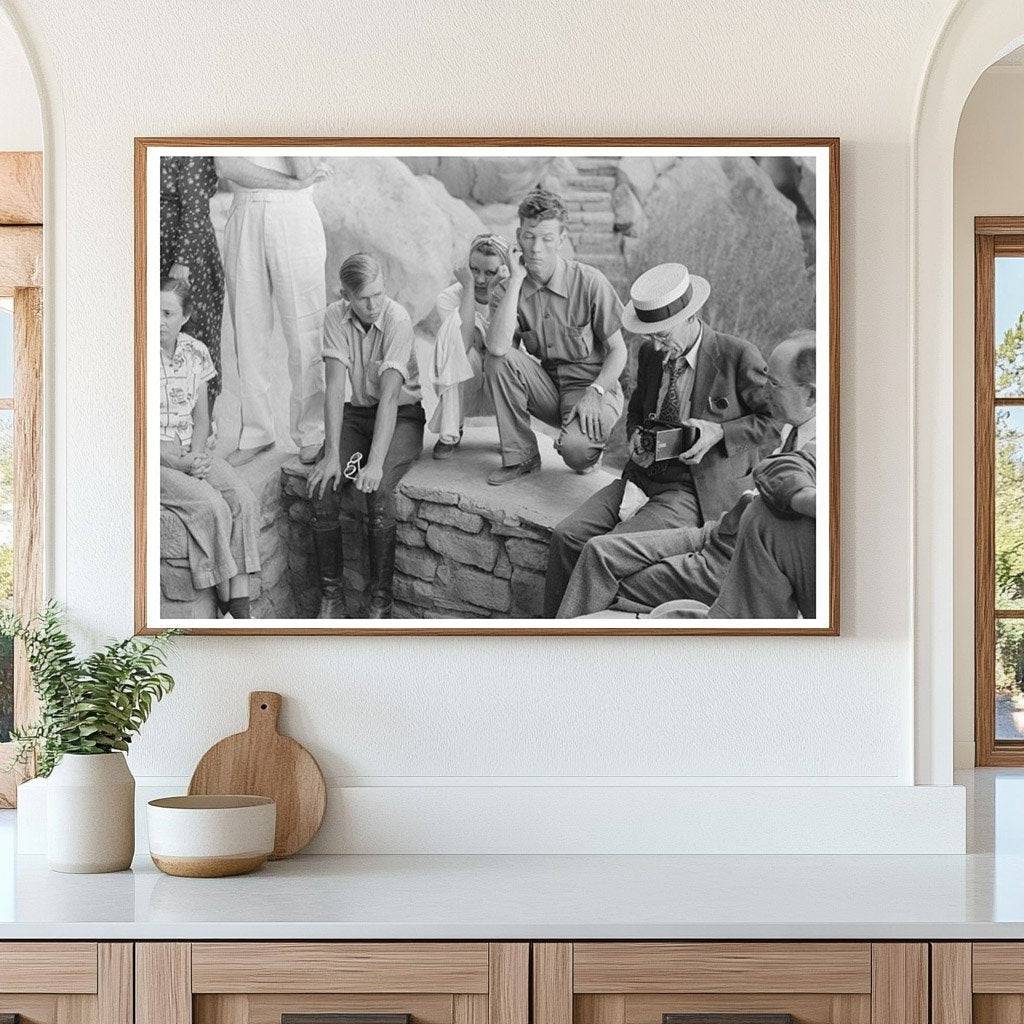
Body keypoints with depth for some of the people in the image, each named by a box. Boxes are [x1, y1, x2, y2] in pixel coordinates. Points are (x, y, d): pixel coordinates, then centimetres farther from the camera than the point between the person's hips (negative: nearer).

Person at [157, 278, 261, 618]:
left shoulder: (195, 352, 6)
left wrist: (195, 455, -7)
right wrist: (179, 462, -19)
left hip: (191, 452, 5)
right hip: (148, 458, -5)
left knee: (244, 500, -19)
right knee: (212, 506, -28)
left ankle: (241, 610, -21)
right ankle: (225, 606, -17)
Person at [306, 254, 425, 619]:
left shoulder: (397, 320, -21)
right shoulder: (336, 316, -8)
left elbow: (390, 396, -27)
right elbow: (335, 387, -14)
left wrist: (375, 463, -35)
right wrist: (332, 453, -23)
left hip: (402, 415, -4)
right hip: (356, 412, 4)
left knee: (378, 488, -30)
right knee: (323, 486, -20)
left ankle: (380, 602, -19)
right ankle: (331, 598, -11)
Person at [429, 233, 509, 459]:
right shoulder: (449, 298, -11)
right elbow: (462, 344, -31)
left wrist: (495, 295, -31)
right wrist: (468, 287, -29)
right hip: (460, 388, 0)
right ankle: (450, 434, -19)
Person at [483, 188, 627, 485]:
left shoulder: (589, 282, -13)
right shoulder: (515, 288, -4)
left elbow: (618, 351, -5)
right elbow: (496, 346, -23)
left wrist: (594, 392, -22)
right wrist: (516, 279, -21)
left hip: (594, 387, -4)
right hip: (548, 390, 4)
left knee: (574, 448, -34)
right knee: (496, 361, -23)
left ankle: (590, 449, 6)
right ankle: (520, 456, -9)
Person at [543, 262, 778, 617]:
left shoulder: (739, 357, -11)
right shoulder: (650, 353, 8)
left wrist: (718, 432, -16)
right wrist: (635, 438, 3)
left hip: (696, 492, -6)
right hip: (643, 477, 7)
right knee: (566, 536, -14)